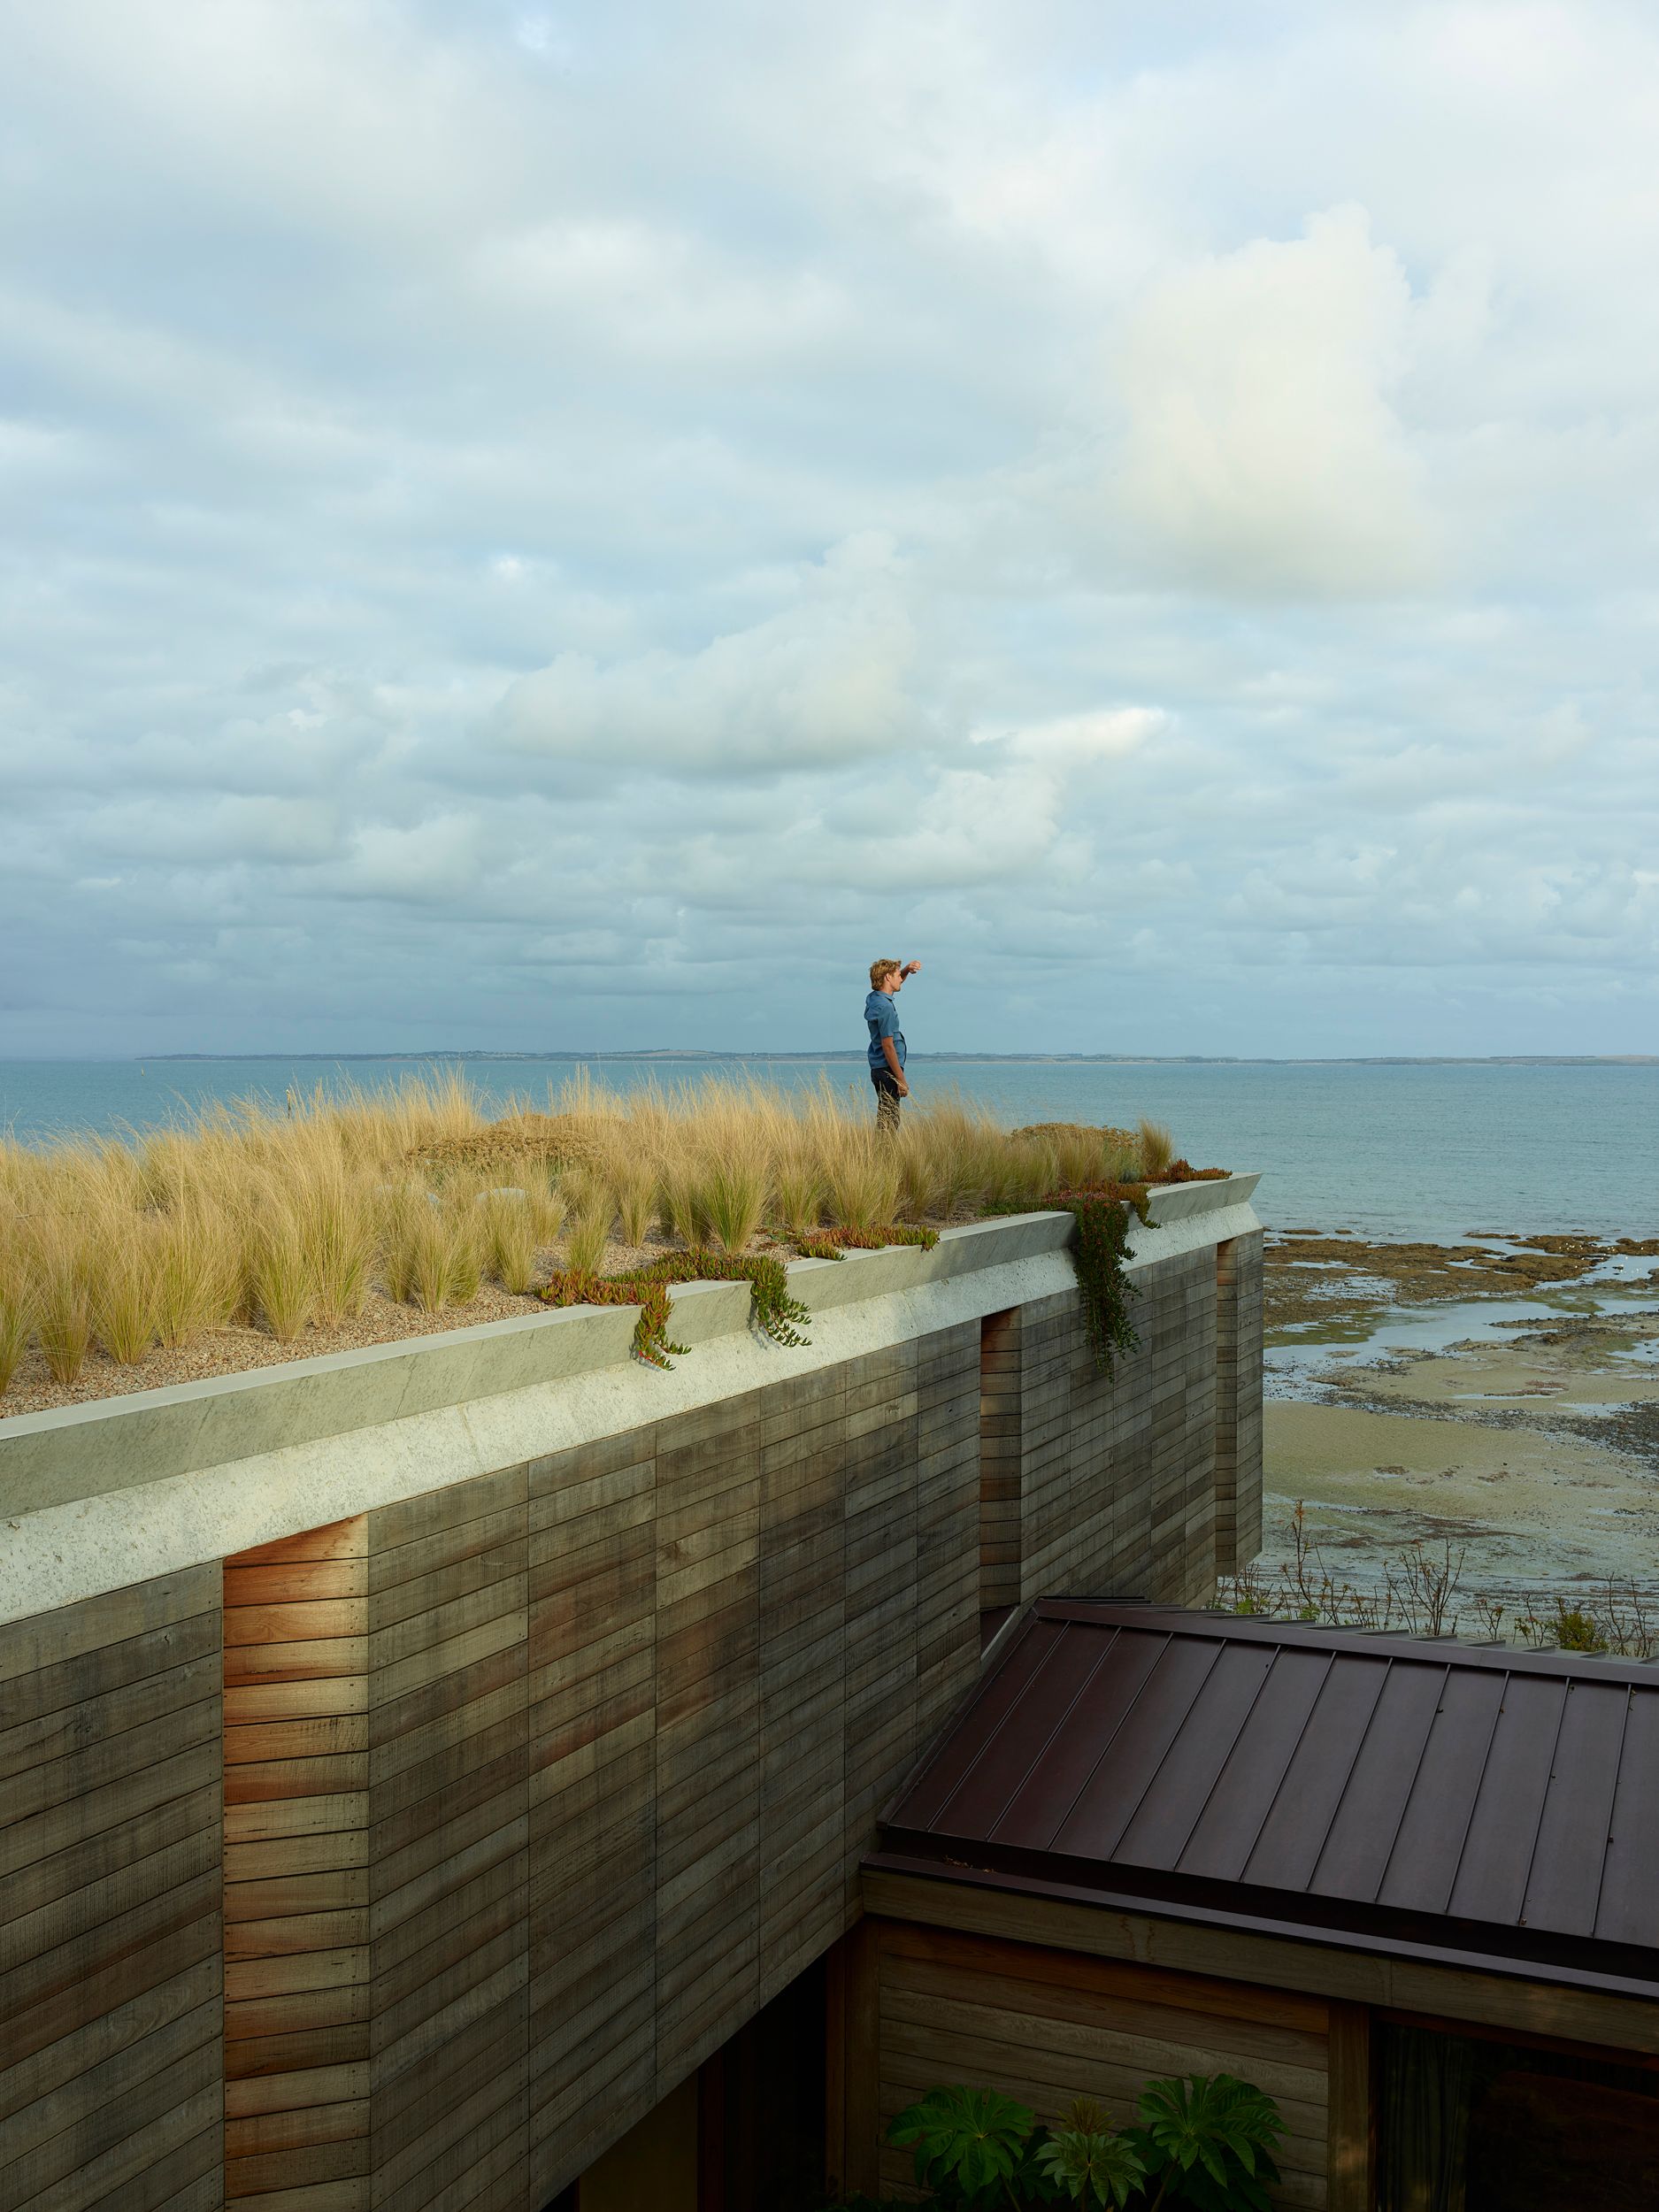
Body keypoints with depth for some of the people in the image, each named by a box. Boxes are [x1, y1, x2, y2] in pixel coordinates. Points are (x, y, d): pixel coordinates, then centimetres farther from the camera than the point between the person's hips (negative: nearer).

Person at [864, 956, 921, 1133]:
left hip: (878, 1069, 10)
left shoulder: (873, 999, 10)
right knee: (889, 1120, -8)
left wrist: (906, 970, 15)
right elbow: (888, 1046, -21)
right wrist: (901, 1080, -18)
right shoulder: (885, 1007, -18)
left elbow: (894, 985, 33)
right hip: (888, 1071, -10)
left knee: (884, 1117, 14)